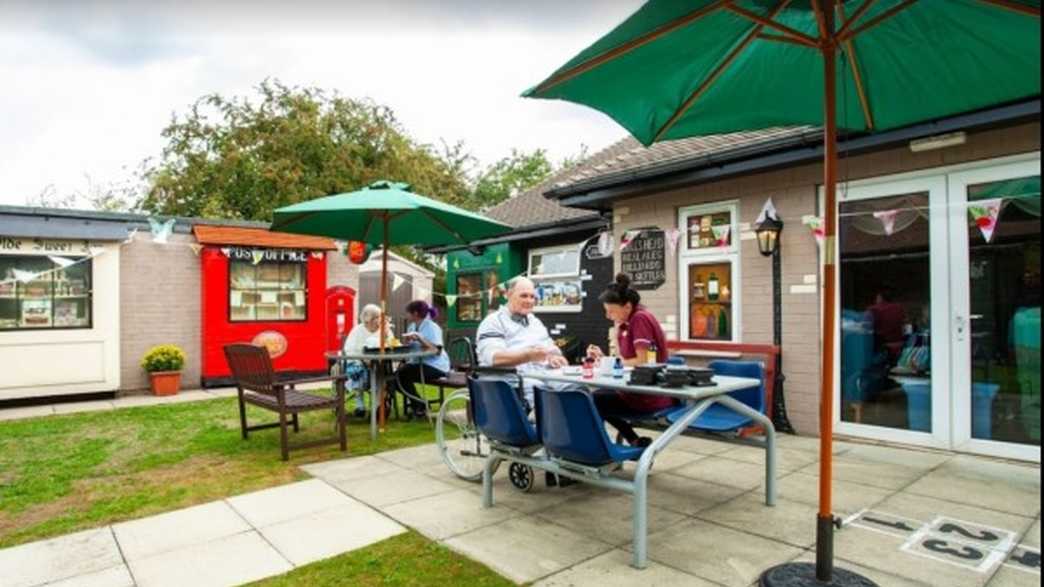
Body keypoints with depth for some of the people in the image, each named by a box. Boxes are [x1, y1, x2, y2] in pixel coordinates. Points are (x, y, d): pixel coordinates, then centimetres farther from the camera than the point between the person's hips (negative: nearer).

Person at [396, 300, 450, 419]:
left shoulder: (432, 327, -13)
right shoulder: (412, 327, 11)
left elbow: (437, 350, -25)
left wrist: (420, 339, -29)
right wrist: (406, 341, -15)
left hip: (435, 366, -8)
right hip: (419, 362, 8)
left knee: (402, 375, -21)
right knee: (397, 374, -10)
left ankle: (420, 406, -1)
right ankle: (416, 404, 9)